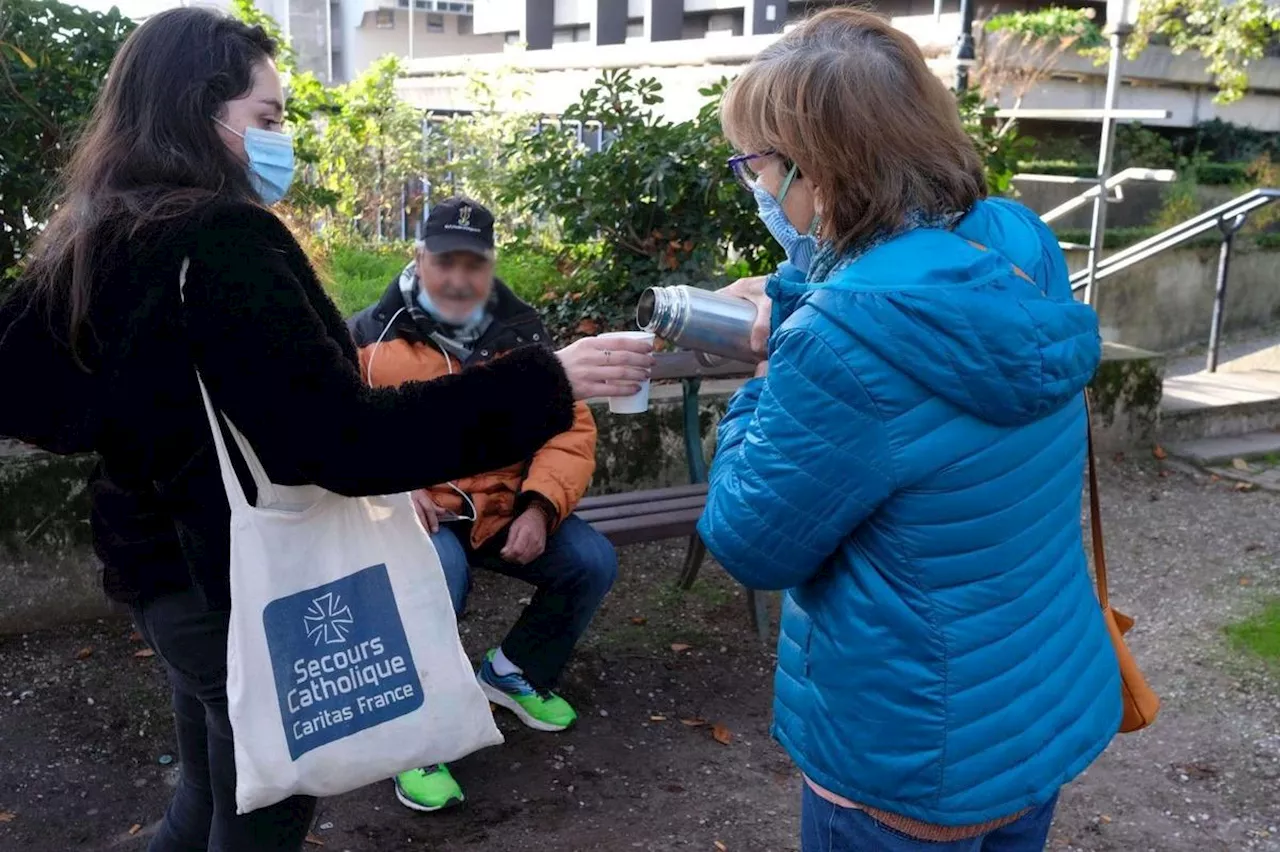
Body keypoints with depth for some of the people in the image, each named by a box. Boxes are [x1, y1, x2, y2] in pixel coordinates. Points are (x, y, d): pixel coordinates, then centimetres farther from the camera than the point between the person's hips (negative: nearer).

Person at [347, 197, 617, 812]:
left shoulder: (523, 332, 7)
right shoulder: (372, 333, 0)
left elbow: (572, 428, 3)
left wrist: (539, 508, -13)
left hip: (508, 507, 4)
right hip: (416, 509, -4)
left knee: (593, 563, -12)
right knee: (439, 578, -34)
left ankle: (514, 671, 17)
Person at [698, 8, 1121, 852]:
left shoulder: (842, 339, -32)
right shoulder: (1021, 247, -8)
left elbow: (751, 544, -19)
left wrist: (764, 384, -8)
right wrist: (790, 302, -1)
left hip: (919, 757, -7)